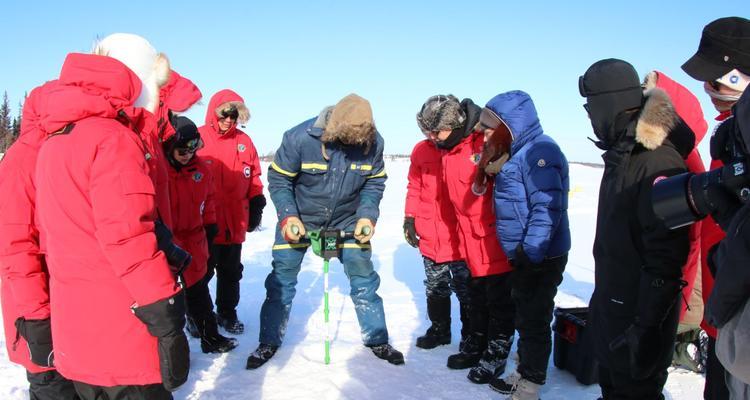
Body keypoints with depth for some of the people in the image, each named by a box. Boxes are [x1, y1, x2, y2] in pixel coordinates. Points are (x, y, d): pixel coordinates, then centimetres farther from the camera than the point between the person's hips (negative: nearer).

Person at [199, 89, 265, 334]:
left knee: (231, 271, 14)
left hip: (235, 221, 4)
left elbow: (254, 179, 13)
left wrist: (256, 207, 9)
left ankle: (227, 313, 29)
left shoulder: (244, 142, 8)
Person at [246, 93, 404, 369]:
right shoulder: (299, 138, -27)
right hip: (300, 219, -1)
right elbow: (278, 179, -14)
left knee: (364, 278, 2)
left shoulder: (373, 142, -18)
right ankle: (269, 342, 21)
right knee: (282, 279, 3)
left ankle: (377, 340, 20)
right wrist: (288, 217, -25)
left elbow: (375, 182, -4)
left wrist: (367, 215, -17)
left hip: (347, 220, 2)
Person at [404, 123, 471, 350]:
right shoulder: (421, 151, 0)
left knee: (466, 289, 11)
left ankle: (471, 336, 28)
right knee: (435, 288, 18)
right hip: (430, 239, 4)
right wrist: (409, 218, 4)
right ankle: (439, 329, 36)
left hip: (461, 239, -3)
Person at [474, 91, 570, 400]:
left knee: (533, 321, 2)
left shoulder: (539, 152, -18)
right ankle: (525, 372, 33)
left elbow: (548, 208, -25)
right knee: (524, 316, 19)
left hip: (540, 258, -10)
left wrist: (530, 252, -25)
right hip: (523, 255, 10)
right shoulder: (517, 152, 13)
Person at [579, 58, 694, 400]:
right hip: (611, 306, 9)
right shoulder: (621, 155, 9)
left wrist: (647, 324, -23)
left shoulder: (658, 161, -22)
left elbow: (666, 256, -25)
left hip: (641, 311, -9)